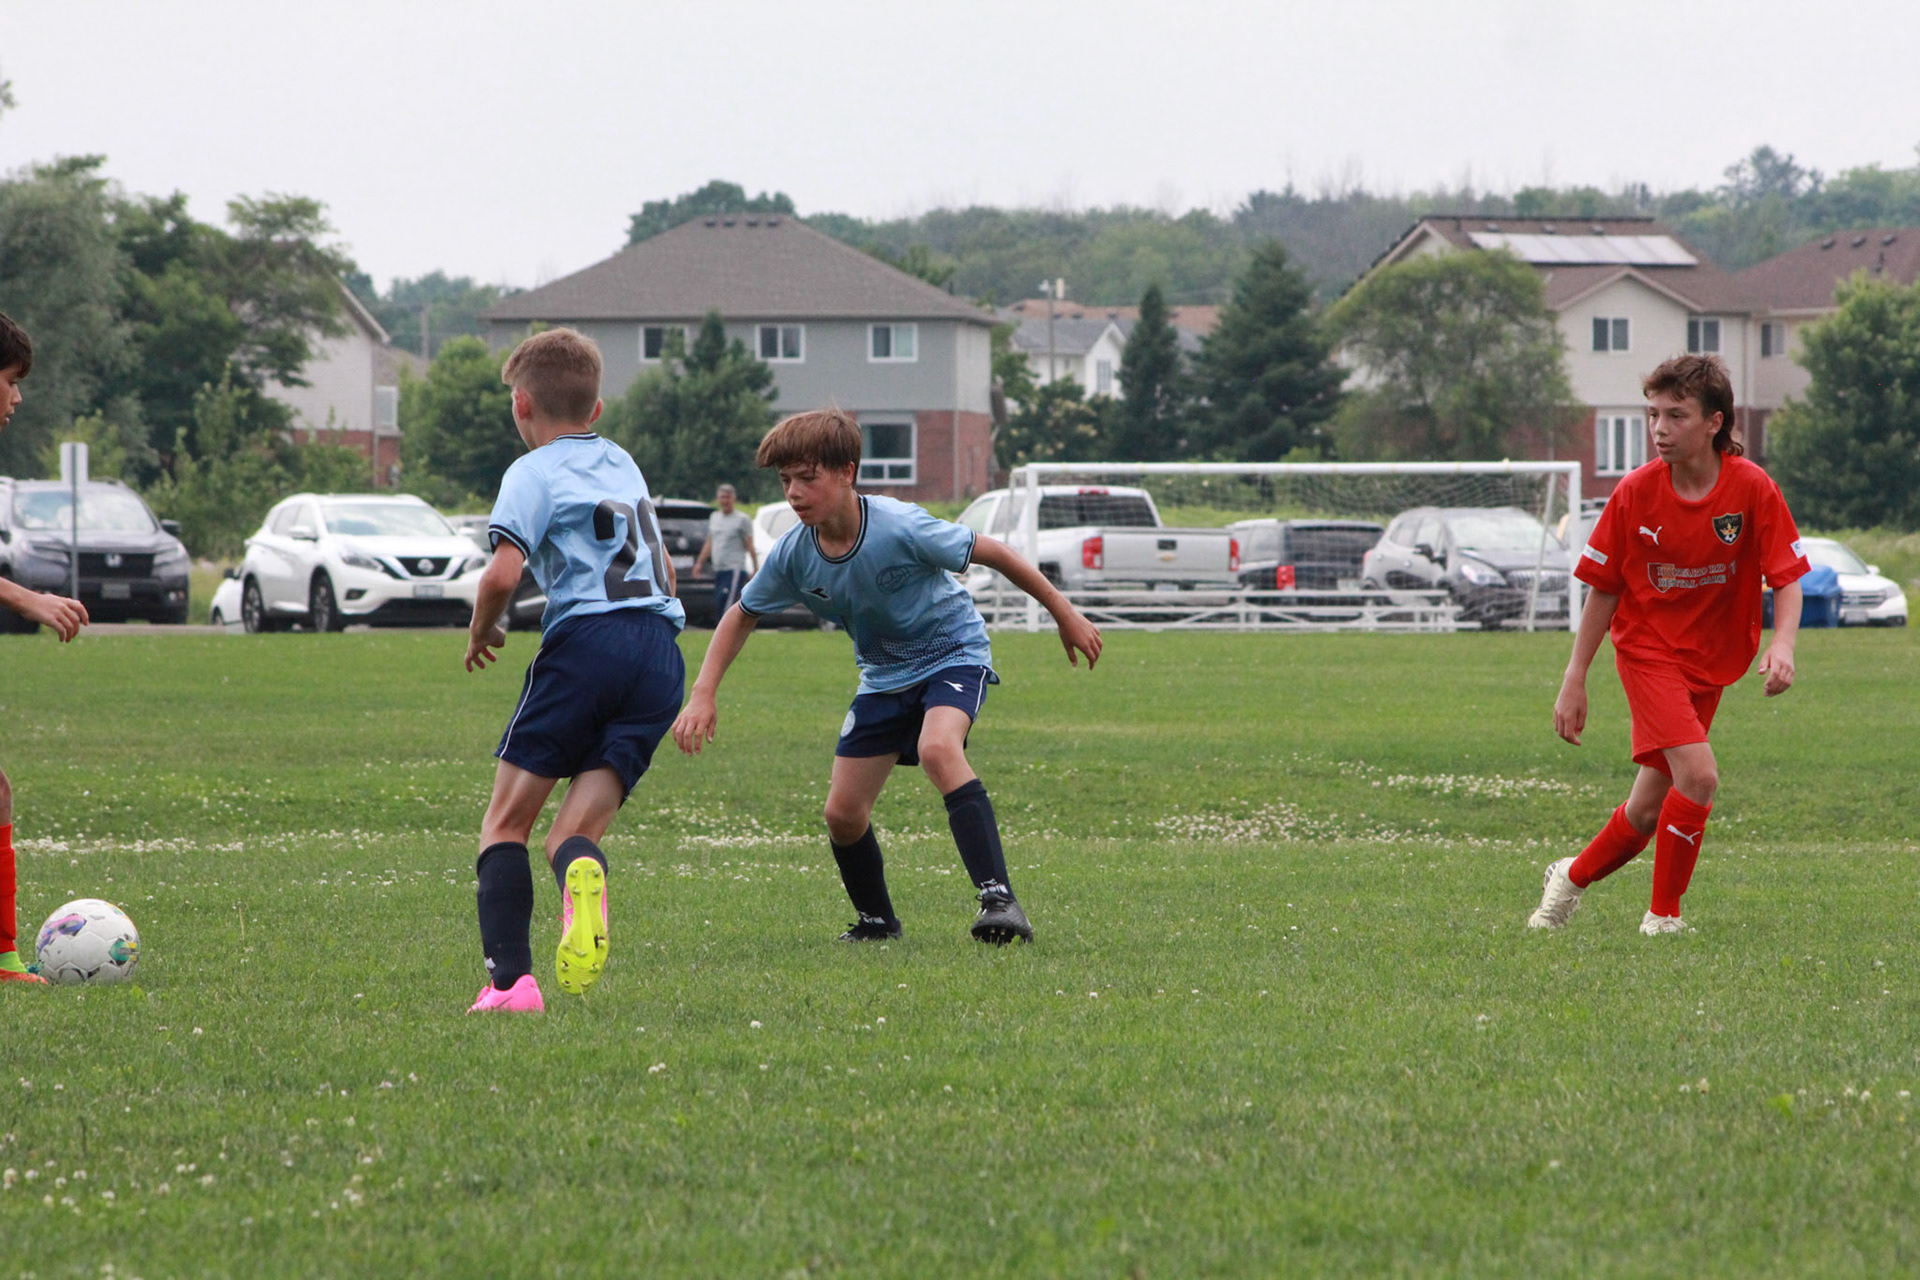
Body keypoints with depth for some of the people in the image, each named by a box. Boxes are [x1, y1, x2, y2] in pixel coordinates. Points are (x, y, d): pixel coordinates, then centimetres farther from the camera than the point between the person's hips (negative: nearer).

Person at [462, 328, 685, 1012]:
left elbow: (502, 573, -10)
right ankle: (583, 873, -38)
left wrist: (482, 631, 8)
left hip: (587, 639, -6)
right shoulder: (622, 463, 26)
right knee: (575, 832, 2)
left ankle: (510, 979, -14)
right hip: (662, 653, 6)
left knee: (506, 822, 4)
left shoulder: (533, 472, 4)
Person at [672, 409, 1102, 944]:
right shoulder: (794, 554, -14)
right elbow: (741, 617, 4)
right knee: (843, 813, 0)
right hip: (884, 674, 6)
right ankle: (876, 920, 27)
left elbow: (994, 553, -17)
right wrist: (703, 695, -7)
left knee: (937, 749, -36)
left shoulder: (900, 528, -29)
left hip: (953, 653, -6)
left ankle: (998, 897, -38)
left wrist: (1065, 615, -9)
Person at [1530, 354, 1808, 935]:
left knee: (1651, 809, 8)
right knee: (1697, 774, -22)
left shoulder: (1752, 489, -13)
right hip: (1648, 647, -3)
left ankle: (1575, 875, 35)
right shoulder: (1635, 492, -12)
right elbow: (1603, 588, -2)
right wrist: (1575, 680, -1)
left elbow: (1787, 579, -9)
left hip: (1711, 661, 3)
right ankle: (1663, 914, -5)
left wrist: (1782, 645, -28)